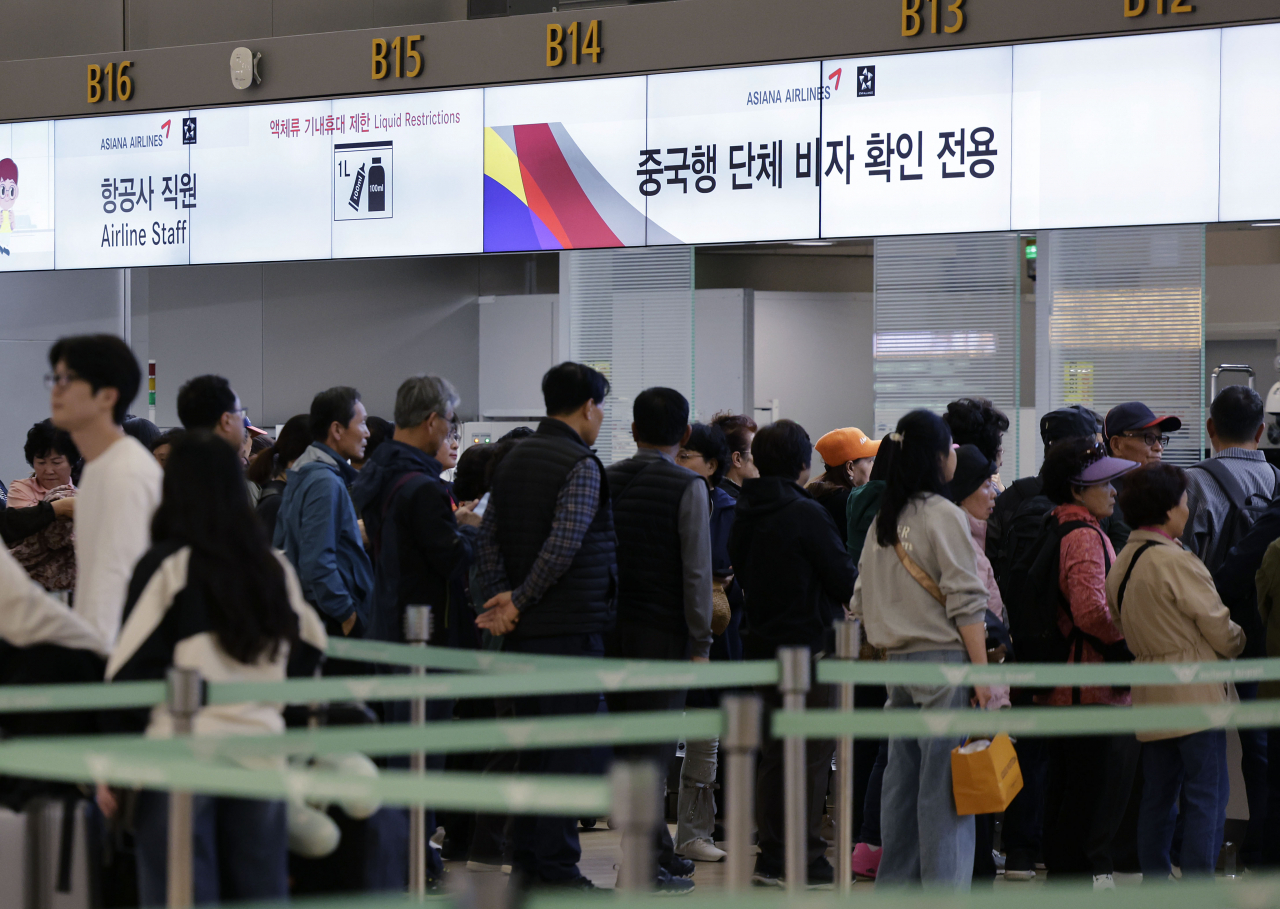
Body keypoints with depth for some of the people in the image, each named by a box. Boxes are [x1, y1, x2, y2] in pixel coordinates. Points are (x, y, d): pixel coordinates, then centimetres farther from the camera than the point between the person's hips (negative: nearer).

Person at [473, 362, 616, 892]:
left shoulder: (512, 462, 13)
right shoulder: (581, 466, -12)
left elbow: (488, 541, 9)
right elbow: (564, 545, -22)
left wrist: (503, 599, -1)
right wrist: (518, 601, -15)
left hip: (524, 630, 8)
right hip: (572, 628, -8)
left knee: (532, 745, 14)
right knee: (570, 749, -5)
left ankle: (526, 860, 17)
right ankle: (557, 868, -6)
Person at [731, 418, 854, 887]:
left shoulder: (743, 516, 8)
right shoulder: (807, 514, -15)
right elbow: (846, 581, -11)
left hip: (761, 645, 7)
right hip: (810, 646, -7)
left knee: (774, 753, 13)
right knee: (812, 753, -3)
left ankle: (772, 856, 15)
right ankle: (805, 861, -2)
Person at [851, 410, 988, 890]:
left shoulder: (883, 520, 12)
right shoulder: (943, 515, -10)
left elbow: (863, 599, 15)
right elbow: (965, 602, -14)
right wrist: (982, 672, -13)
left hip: (896, 661, 7)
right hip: (943, 659, -7)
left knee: (901, 777, 11)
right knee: (944, 785, -6)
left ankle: (895, 883, 15)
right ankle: (944, 887, -7)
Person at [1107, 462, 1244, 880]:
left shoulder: (1122, 563, 8)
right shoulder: (1177, 562, -16)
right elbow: (1220, 630, -11)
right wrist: (1239, 642, 10)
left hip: (1150, 693, 8)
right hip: (1193, 693, -8)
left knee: (1158, 795, 13)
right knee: (1207, 794, -4)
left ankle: (1154, 884, 15)